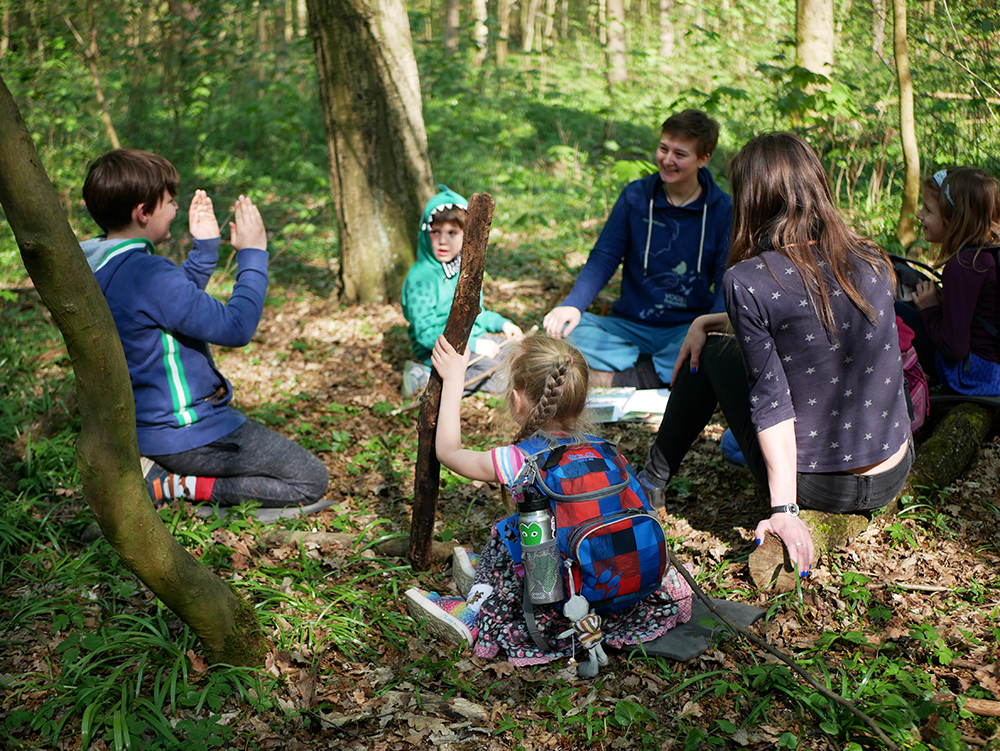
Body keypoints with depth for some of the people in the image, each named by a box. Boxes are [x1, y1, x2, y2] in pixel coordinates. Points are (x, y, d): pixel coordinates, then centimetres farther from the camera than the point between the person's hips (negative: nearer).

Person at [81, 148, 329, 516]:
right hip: (189, 431, -10)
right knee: (311, 482, 0)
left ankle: (158, 468, 9)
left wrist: (205, 247, 14)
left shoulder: (93, 265, 3)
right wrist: (252, 254, -16)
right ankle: (174, 485, -7)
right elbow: (236, 327, -27)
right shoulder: (146, 272, -27)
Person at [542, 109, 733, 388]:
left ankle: (615, 379, -28)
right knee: (564, 329, -25)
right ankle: (664, 371, -27)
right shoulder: (635, 196, 3)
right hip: (630, 326, 2)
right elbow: (603, 259, 0)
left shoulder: (723, 210, -1)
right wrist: (573, 304, -20)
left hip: (687, 330, -1)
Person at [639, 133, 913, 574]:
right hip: (892, 480, 5)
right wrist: (709, 321, 20)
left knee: (711, 353, 17)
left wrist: (783, 510, -14)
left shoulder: (746, 281, -16)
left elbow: (772, 401, -17)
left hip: (812, 485, -5)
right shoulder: (872, 263, 0)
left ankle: (650, 486, 32)